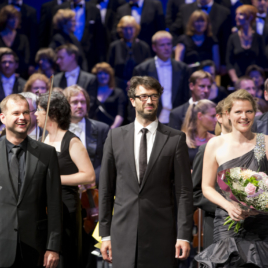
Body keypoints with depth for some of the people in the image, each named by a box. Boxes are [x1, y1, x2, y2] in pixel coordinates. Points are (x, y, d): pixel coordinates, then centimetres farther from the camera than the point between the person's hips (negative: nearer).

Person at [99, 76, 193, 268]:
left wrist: (184, 235, -6)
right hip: (124, 233, 1)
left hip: (161, 234, -1)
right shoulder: (116, 136, 8)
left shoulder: (175, 139, 3)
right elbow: (106, 188, 9)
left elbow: (184, 191, 0)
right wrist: (105, 234, 5)